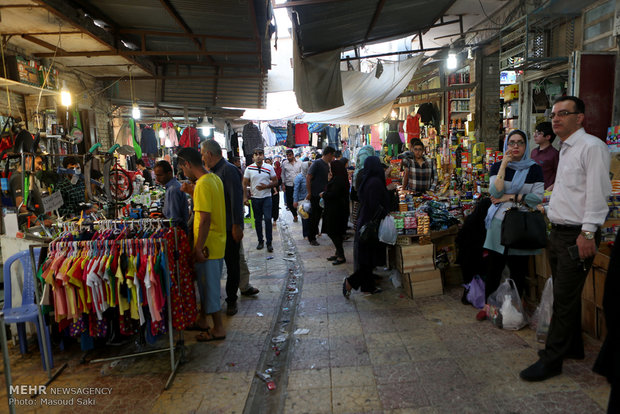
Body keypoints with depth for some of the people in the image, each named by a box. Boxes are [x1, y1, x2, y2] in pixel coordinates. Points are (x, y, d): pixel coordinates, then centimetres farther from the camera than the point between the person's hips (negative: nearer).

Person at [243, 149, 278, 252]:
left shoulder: (269, 168, 0)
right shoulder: (249, 169, 0)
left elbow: (275, 182, 3)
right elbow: (245, 184, 5)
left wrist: (266, 186, -13)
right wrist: (245, 197, -3)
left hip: (267, 197, -1)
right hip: (255, 198, 1)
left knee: (268, 219, -9)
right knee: (257, 220, 9)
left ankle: (269, 242, -1)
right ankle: (260, 241, 22)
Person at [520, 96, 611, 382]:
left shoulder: (591, 146, -12)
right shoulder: (565, 150, 17)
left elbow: (597, 193, -19)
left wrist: (588, 232, -22)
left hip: (577, 235, -9)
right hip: (558, 233, 9)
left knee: (564, 299, -3)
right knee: (565, 295, 18)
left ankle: (551, 360, 7)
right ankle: (572, 346, 34)